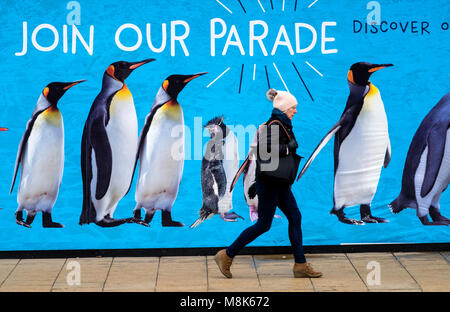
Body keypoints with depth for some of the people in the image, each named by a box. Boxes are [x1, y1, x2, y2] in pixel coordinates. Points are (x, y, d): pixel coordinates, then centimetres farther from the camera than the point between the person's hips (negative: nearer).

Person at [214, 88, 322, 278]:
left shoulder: (282, 125, 14)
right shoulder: (275, 125, -16)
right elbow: (267, 148, -29)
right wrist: (289, 148, -20)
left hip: (279, 183, 10)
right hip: (269, 182, -10)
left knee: (295, 218, 6)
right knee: (263, 225, -3)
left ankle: (300, 265, 9)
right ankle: (227, 255, 6)